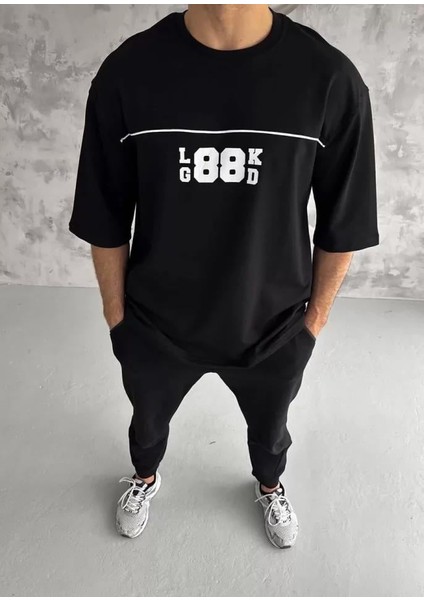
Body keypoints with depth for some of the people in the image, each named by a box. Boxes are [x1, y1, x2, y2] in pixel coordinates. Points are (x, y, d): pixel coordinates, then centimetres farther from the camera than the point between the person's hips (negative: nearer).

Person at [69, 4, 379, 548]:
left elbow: (342, 223, -6)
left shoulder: (330, 79, -18)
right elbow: (106, 219, -6)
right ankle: (145, 477, 66)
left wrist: (316, 313, 2)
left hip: (274, 325, 1)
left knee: (269, 426, 29)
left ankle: (269, 486, 66)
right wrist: (116, 311, 2)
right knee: (148, 419, 29)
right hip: (154, 322, 1)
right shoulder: (126, 73, -17)